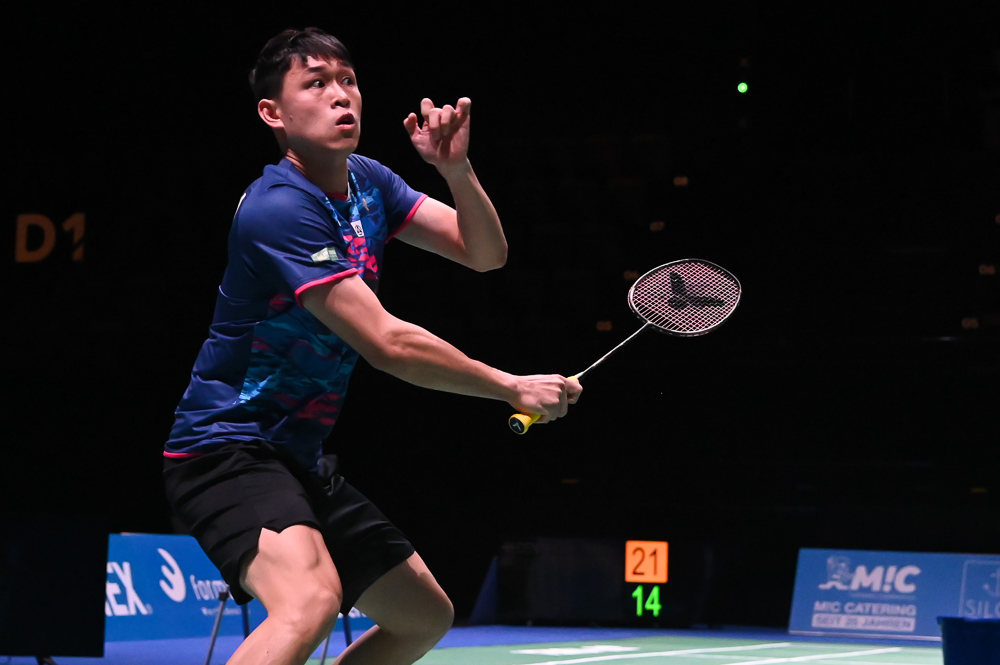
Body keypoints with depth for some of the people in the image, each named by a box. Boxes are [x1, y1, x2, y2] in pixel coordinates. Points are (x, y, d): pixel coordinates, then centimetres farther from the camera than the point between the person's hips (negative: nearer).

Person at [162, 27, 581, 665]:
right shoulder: (279, 210, -22)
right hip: (228, 447, -10)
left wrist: (457, 168, -14)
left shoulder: (366, 182, 6)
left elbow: (485, 252, 6)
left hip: (301, 460, 10)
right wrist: (514, 388, -16)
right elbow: (387, 342, -24)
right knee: (312, 596, -36)